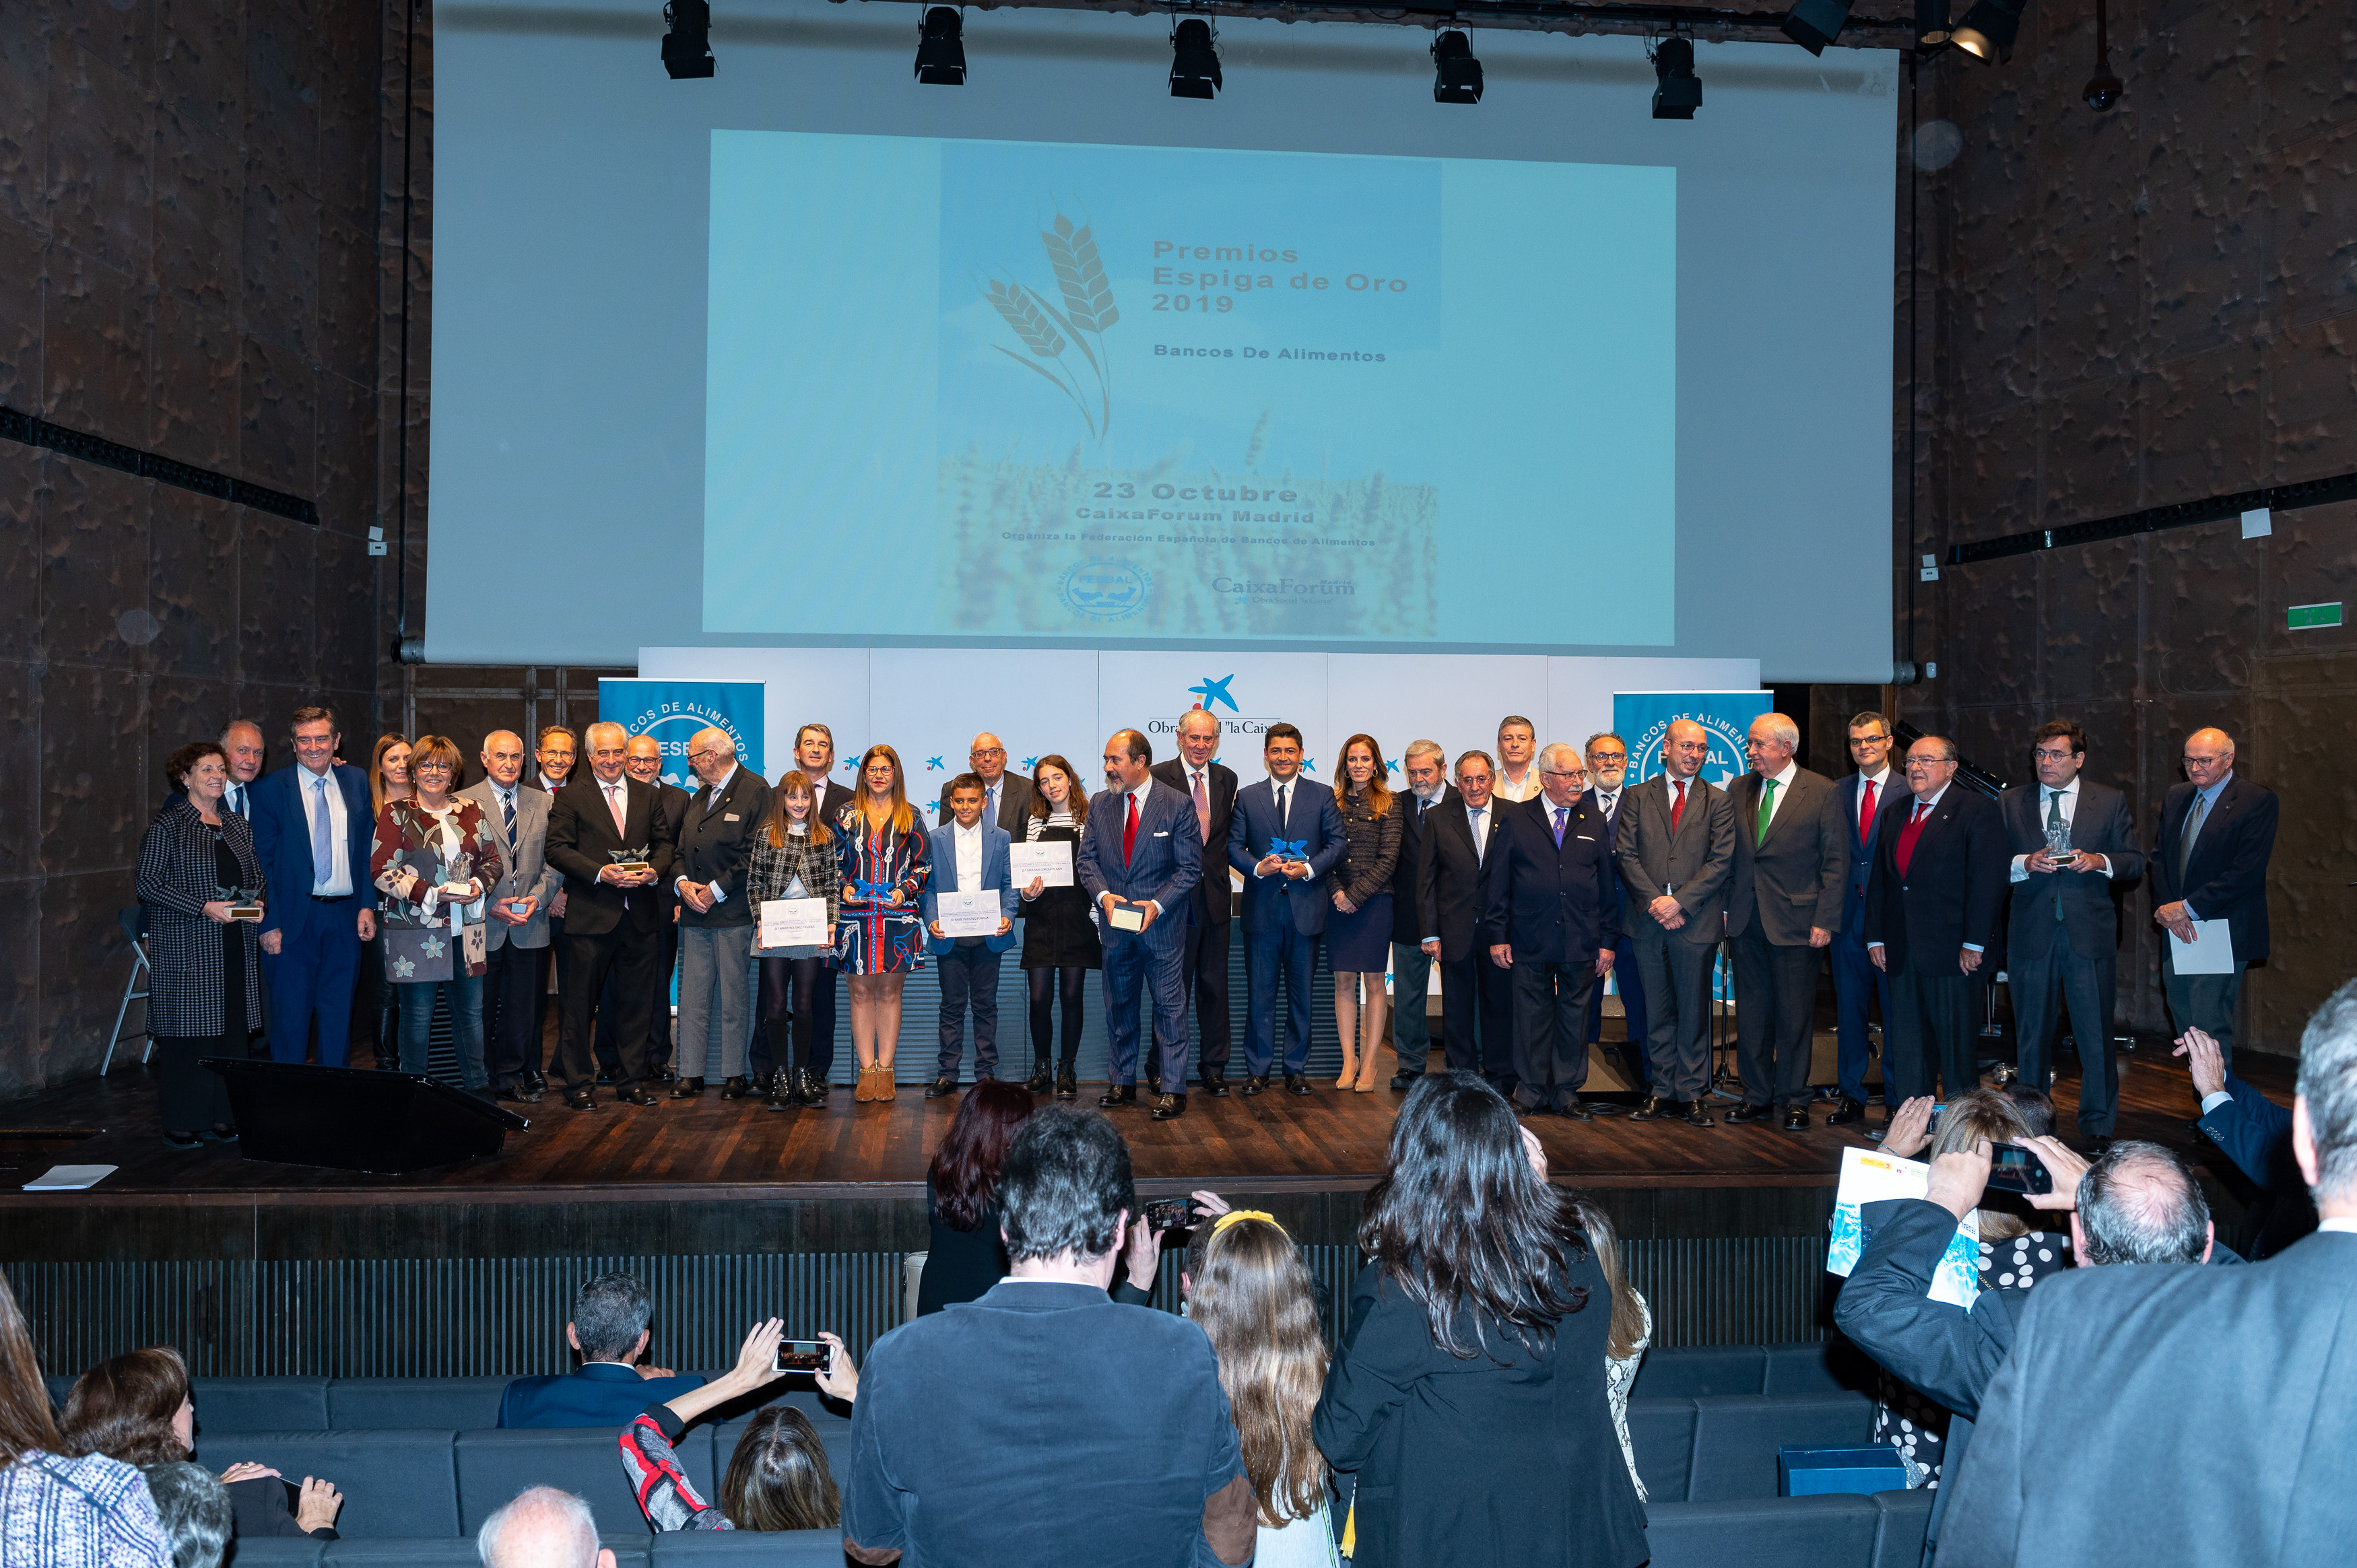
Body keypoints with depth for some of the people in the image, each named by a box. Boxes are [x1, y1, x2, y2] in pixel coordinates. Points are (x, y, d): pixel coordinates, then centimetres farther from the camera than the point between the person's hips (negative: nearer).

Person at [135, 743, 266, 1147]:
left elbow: (255, 877, 22)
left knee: (232, 1028, 4)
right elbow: (148, 883, -9)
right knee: (187, 1030, -3)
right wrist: (204, 908, -17)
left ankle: (225, 1116, 12)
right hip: (186, 948, -5)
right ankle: (181, 1123, 6)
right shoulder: (168, 825, -3)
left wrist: (257, 903, 1)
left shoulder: (237, 825, 14)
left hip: (235, 945, 5)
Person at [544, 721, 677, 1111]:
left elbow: (664, 842, 13)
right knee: (580, 1004, 2)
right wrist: (600, 872, -17)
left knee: (635, 1003, 9)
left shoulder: (648, 795, 13)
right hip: (590, 916, -3)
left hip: (640, 916, 3)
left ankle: (632, 1082, 19)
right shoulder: (570, 796, 1)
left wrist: (655, 871, -8)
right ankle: (578, 1084, 12)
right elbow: (558, 849, -5)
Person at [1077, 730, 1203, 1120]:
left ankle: (1172, 1090, 6)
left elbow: (1190, 868, -7)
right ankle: (1122, 1083, 24)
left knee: (1169, 1007, 0)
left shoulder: (1178, 805, -7)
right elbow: (1086, 859, 6)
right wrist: (1104, 895, -12)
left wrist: (1157, 905, -18)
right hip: (1115, 926, 4)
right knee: (1118, 1007, 13)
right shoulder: (1099, 803, 5)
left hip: (1162, 924, -4)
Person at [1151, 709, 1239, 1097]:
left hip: (1215, 894, 4)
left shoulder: (1227, 779, 11)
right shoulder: (1159, 777, -5)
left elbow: (1228, 833, 15)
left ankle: (1214, 1069, 20)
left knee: (1215, 987, 10)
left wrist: (1213, 863, 1)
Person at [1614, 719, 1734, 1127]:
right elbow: (1626, 856, 2)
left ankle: (1692, 1093, 11)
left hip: (1696, 921, -1)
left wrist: (1680, 901, -13)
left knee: (1694, 1012, 3)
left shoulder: (1718, 801, 6)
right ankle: (1663, 1090, 15)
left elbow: (1722, 860, -3)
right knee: (1657, 1012, 8)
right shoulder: (1637, 798, 8)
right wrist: (1655, 902, -11)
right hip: (1648, 922, 1)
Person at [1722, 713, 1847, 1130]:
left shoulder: (1822, 792, -4)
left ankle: (1794, 1101, 16)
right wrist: (1728, 906, 5)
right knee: (1751, 1013, 9)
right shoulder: (1738, 790, 9)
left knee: (1794, 1016, 3)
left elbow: (1835, 861, -5)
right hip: (1747, 922, 4)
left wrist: (1825, 921, -10)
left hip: (1795, 922, -4)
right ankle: (1757, 1097, 20)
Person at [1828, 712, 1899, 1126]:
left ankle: (1897, 1099, 13)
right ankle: (1851, 1096, 17)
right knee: (1849, 1006, 8)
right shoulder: (1838, 792, 12)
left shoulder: (1908, 791, -2)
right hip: (1848, 914, 4)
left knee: (1895, 1008, 2)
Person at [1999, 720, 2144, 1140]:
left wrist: (2100, 862, -13)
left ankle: (2098, 1129, 11)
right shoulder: (2010, 803, 8)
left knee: (2096, 1035, -1)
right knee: (2032, 1035, 9)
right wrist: (2025, 864, -13)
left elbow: (2135, 863, 6)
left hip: (2090, 935, -1)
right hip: (2030, 936, 1)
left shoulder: (2111, 802, 7)